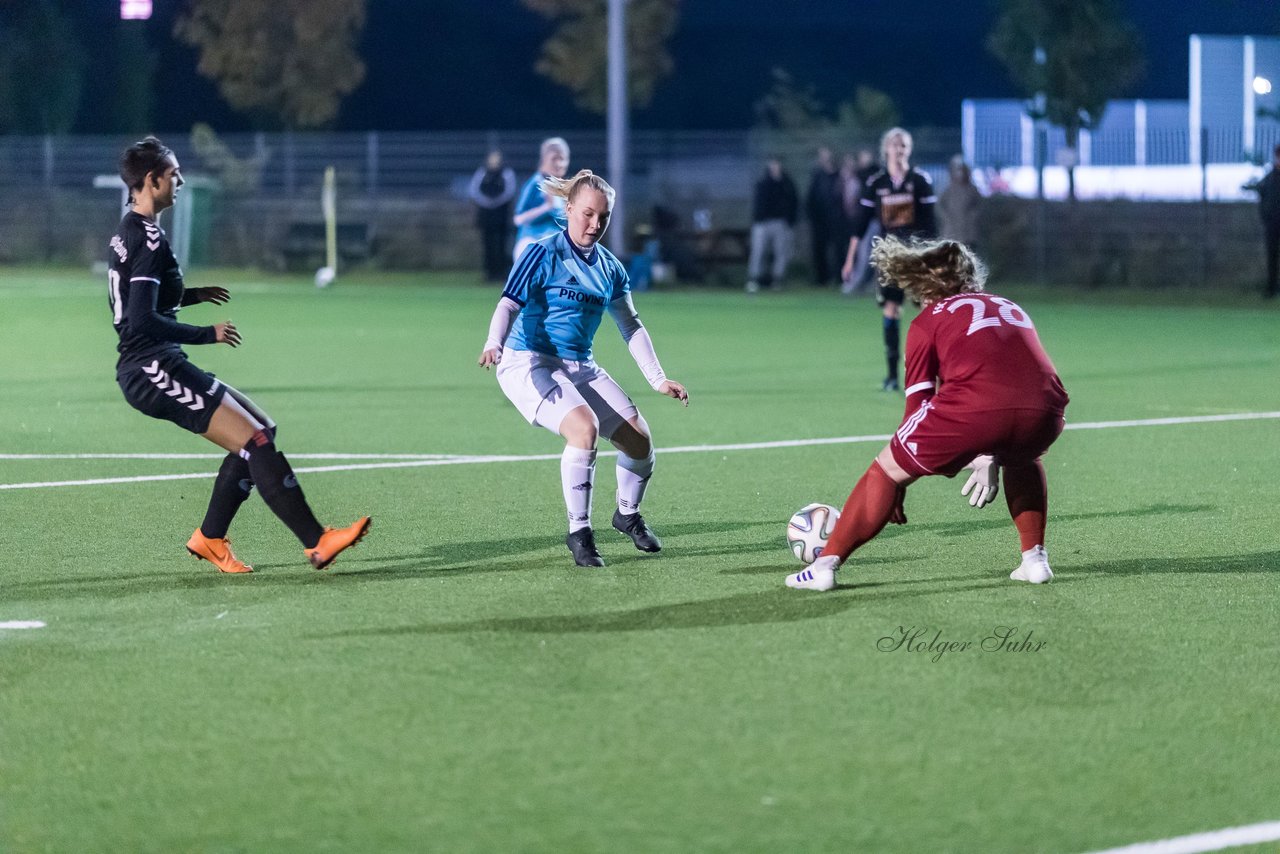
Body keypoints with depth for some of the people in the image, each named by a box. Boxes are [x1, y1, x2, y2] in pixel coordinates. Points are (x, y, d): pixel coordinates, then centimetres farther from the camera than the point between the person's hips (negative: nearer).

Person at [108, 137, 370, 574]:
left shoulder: (128, 233, 14)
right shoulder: (148, 239, -17)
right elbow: (143, 321, -24)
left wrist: (190, 294, 25)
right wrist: (208, 334, -16)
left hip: (151, 369, 11)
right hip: (154, 369, -11)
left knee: (259, 430, 13)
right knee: (255, 440, -13)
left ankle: (209, 538, 15)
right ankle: (317, 542, -14)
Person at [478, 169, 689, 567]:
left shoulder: (609, 268, 10)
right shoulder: (544, 255, -8)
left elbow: (630, 326, 19)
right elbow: (509, 305, -18)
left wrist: (658, 379, 13)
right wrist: (494, 344, -38)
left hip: (581, 368, 7)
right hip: (530, 364, -6)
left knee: (640, 440, -3)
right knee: (584, 427, -32)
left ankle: (628, 514, 28)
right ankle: (578, 532, -20)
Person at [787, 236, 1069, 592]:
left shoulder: (928, 321, 22)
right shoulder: (1011, 309, 36)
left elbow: (917, 406, 20)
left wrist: (899, 485, 28)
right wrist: (989, 461, 51)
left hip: (972, 409, -4)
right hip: (1044, 409, 4)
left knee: (886, 469, 16)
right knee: (1022, 459, 41)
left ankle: (826, 564, 14)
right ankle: (1034, 557, 31)